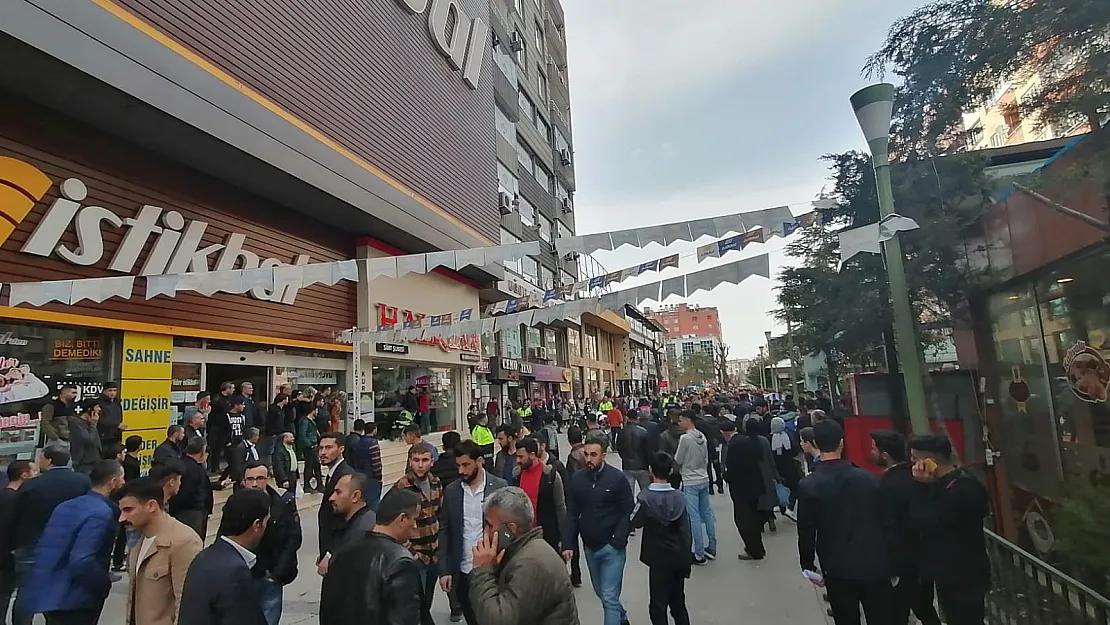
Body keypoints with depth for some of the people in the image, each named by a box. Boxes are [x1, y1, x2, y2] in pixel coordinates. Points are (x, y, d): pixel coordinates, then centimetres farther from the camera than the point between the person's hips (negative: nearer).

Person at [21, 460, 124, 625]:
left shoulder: (66, 506, 8)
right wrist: (105, 583, -13)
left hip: (48, 593, 9)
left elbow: (41, 548, 12)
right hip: (73, 600, -9)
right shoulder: (101, 513, -21)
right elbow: (82, 561, -29)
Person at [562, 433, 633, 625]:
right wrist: (568, 544, -5)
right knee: (601, 593, 22)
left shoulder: (617, 478, -13)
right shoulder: (577, 478, -3)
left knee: (609, 597, -4)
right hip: (590, 547, 5)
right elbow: (572, 514, 2)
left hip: (611, 547, -5)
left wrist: (617, 542, -18)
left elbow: (627, 513, -10)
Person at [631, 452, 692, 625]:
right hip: (679, 557, 4)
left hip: (659, 558, -4)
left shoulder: (645, 497, -18)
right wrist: (687, 559, 5)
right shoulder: (680, 497, -8)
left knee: (658, 604, 7)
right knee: (678, 602, 20)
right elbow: (686, 531, -4)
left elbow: (635, 522, -7)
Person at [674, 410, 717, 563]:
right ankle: (712, 548, 26)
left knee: (695, 518, -1)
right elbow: (706, 459, 12)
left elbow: (677, 461, -9)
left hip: (691, 482, -7)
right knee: (707, 513, 15)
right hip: (704, 479, 7)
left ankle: (699, 554, 4)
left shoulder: (685, 438, -18)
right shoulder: (702, 437, 4)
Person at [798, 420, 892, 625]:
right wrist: (888, 558, 13)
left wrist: (808, 566, 4)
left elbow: (806, 532, -9)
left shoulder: (807, 486, -12)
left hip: (837, 569, -2)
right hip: (874, 564, 2)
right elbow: (886, 522, 0)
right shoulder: (868, 478, -7)